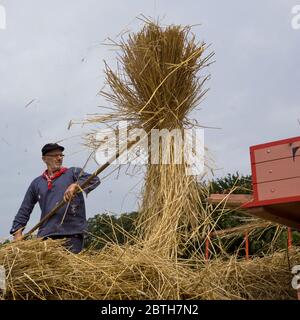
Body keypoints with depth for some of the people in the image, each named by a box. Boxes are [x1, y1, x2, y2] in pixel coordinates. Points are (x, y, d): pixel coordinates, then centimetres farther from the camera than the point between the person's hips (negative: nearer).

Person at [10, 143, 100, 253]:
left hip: (72, 233, -3)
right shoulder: (37, 183, 19)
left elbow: (94, 180, -6)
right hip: (46, 236, 3)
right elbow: (24, 210, 22)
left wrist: (76, 185, -22)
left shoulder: (73, 173, 10)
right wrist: (17, 232, 11)